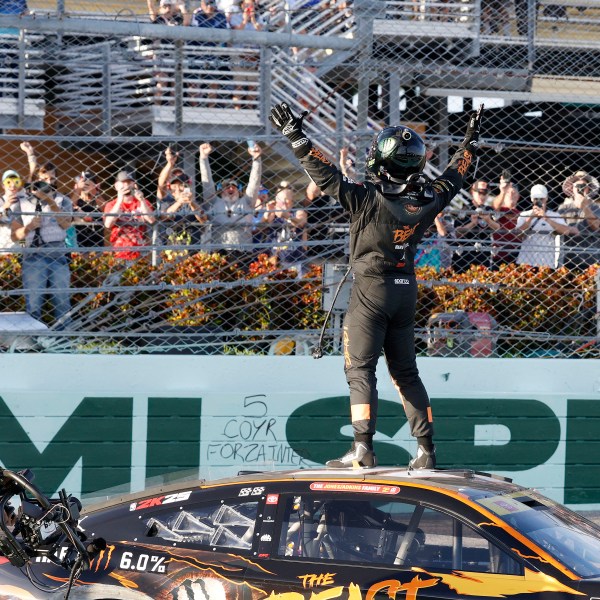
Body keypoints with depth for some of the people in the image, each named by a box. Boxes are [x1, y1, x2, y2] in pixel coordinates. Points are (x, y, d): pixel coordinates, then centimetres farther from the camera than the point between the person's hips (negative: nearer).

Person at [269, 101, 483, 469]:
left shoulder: (368, 198, -19)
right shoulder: (428, 200, -2)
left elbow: (328, 177, -19)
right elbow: (453, 178, 16)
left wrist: (296, 137, -14)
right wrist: (471, 143, 32)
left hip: (371, 290, -5)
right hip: (407, 289, 6)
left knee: (360, 370, -4)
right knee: (406, 372, 13)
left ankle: (363, 449, -14)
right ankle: (427, 450, 11)